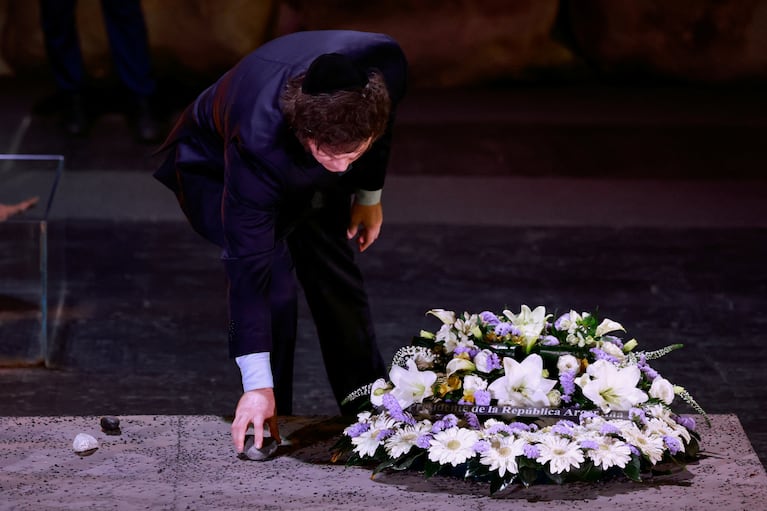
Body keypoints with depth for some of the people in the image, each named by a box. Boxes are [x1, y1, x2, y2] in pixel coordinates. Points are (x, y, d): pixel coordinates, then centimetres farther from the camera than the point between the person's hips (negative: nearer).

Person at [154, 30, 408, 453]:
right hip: (215, 170, -5)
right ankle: (269, 427, -8)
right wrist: (257, 384, -42)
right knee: (272, 287, -23)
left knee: (340, 283, 6)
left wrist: (370, 194, 7)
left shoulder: (386, 66, -36)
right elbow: (248, 264, -42)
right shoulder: (257, 140, -47)